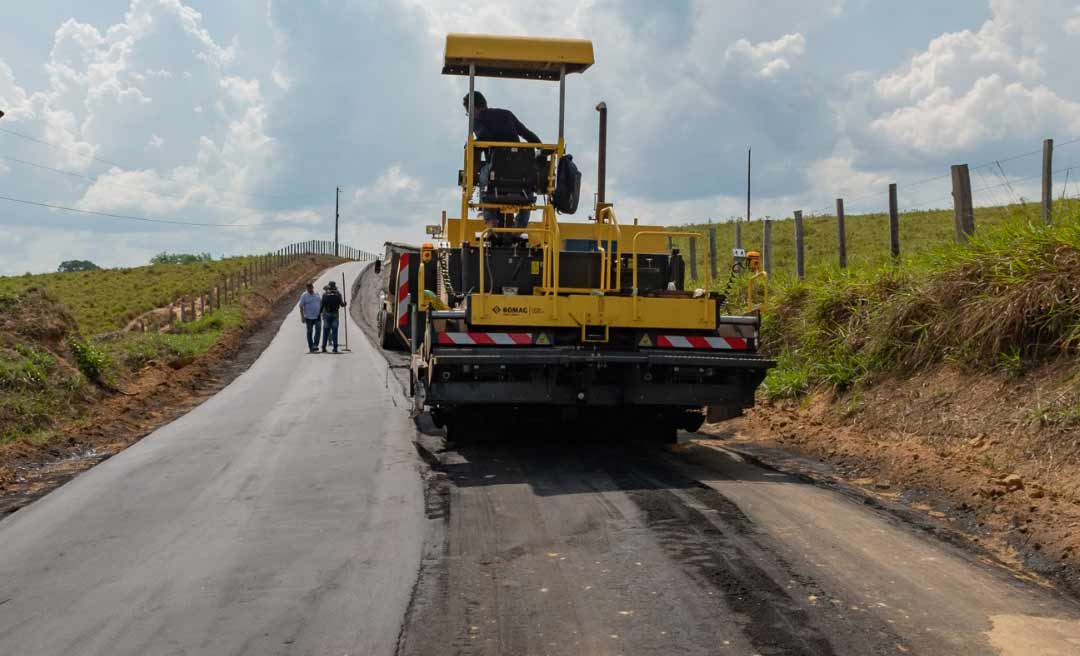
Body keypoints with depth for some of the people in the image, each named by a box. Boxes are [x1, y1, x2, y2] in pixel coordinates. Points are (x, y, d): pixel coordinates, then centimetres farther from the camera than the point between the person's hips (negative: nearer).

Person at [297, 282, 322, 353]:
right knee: (309, 332, 4)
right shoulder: (304, 296, -4)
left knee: (318, 330, -13)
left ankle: (315, 344, -11)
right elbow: (301, 306, -5)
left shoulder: (317, 295, 8)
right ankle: (310, 347, 9)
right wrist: (302, 317, -11)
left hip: (317, 316, 2)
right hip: (308, 317, -2)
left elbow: (321, 303, 18)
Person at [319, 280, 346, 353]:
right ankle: (335, 348, -1)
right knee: (334, 331, 2)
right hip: (335, 314, 0)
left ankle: (324, 347, 7)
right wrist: (344, 303, 22)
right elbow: (342, 304, 0)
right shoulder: (338, 294, 0)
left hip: (327, 314, 0)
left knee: (325, 331, 7)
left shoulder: (325, 294, -2)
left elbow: (322, 305, -4)